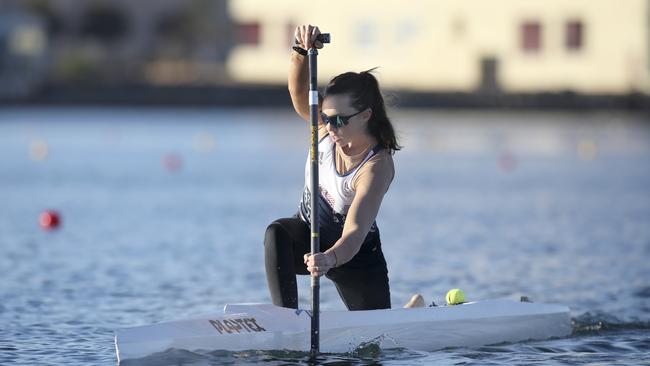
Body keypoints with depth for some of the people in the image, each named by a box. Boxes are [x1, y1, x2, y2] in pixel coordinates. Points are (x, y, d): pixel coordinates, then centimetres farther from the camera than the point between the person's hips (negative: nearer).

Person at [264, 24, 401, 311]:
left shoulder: (377, 168, -32)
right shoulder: (328, 127, -16)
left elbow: (355, 234, -44)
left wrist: (330, 258, -65)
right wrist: (302, 51, -53)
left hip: (354, 254, -3)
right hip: (310, 236, 3)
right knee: (277, 233, -33)